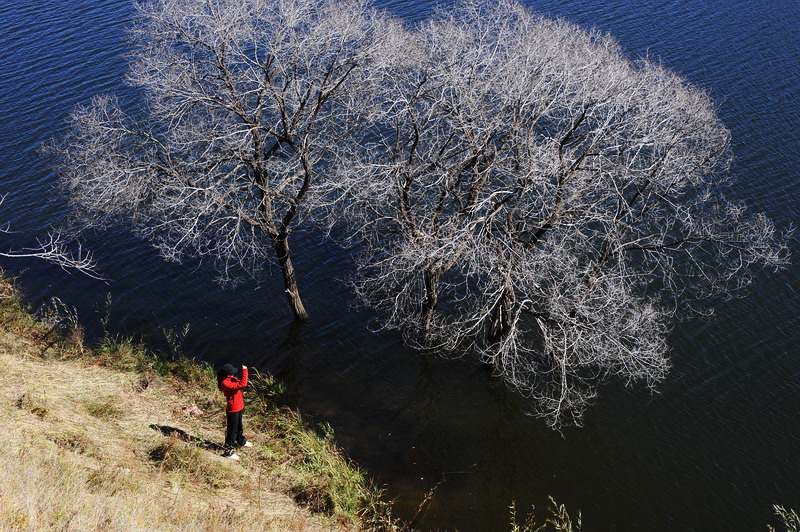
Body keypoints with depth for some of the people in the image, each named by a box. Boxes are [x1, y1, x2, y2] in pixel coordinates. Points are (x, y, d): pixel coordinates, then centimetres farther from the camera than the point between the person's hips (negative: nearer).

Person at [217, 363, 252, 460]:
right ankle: (228, 452, 15)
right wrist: (244, 371, -29)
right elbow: (242, 384, -37)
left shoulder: (231, 379, -1)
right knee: (232, 431, 3)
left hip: (238, 407, 10)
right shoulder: (226, 384, -31)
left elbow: (240, 382, 7)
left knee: (239, 426, 31)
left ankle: (241, 442, 53)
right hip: (233, 410, -10)